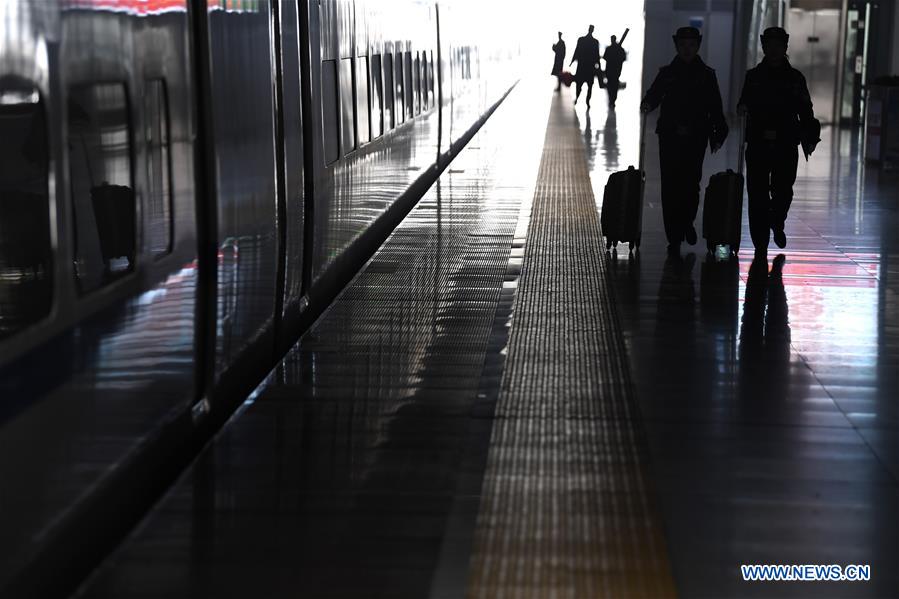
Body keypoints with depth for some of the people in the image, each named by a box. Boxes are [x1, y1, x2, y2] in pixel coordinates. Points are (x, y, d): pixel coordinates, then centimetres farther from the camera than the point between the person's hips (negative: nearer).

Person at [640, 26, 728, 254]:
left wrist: (718, 134, -1)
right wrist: (647, 105, -21)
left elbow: (715, 108, 7)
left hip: (696, 139, 0)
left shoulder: (706, 74, 7)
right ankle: (674, 237, 3)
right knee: (670, 185, -2)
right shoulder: (667, 72, 8)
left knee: (691, 184, -5)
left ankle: (687, 221, 25)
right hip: (670, 137, 0)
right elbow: (653, 95, 2)